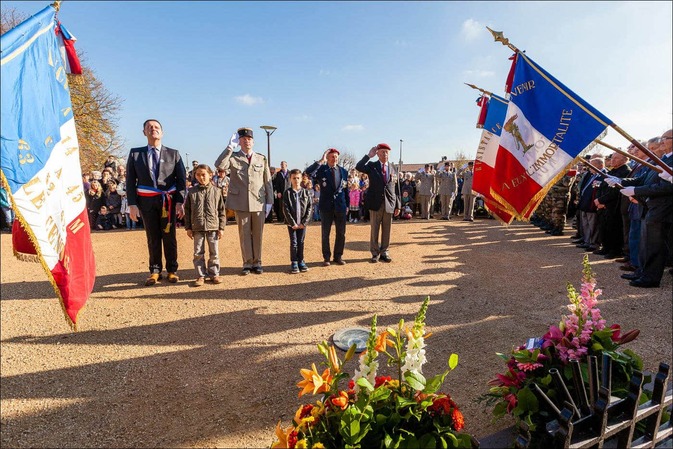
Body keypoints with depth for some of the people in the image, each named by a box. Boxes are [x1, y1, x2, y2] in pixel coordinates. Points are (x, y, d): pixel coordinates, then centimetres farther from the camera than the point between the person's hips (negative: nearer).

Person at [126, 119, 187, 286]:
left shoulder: (173, 154, 4)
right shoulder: (135, 153, 6)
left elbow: (181, 179, 1)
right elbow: (130, 180, 4)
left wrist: (180, 202, -9)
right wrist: (132, 204, -5)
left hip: (168, 200, -1)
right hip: (147, 201, 1)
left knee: (169, 236, 5)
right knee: (152, 237, 5)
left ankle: (172, 270, 14)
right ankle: (155, 271, 13)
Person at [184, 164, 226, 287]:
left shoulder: (216, 191, 1)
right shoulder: (192, 192, 3)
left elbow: (221, 211, 3)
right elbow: (187, 211, 6)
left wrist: (221, 227, 0)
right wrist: (188, 228, 3)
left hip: (213, 227, -1)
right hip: (197, 228, 1)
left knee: (214, 252, 7)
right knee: (198, 253, 6)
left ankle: (214, 274, 19)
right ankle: (200, 276, 16)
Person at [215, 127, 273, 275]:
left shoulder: (262, 159, 9)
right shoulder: (233, 158, 5)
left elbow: (268, 182, 9)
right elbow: (219, 165, -16)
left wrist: (269, 202, 4)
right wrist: (230, 146, -15)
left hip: (259, 203, 1)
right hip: (241, 203, -1)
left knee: (257, 234, 6)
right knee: (244, 234, 5)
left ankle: (257, 263, 17)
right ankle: (247, 263, 15)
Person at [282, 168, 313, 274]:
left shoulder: (306, 192, 1)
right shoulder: (287, 192, -4)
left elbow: (310, 207, -1)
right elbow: (285, 209, -7)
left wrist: (304, 222, -8)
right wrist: (293, 223, -12)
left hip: (302, 223, 1)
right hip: (291, 222, -1)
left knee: (301, 242, 9)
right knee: (293, 243, 2)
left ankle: (301, 261, 19)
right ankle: (294, 262, 12)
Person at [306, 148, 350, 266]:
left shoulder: (343, 171, 7)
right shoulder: (321, 169, -2)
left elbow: (346, 189, 11)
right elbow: (308, 173, -22)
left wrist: (347, 204, 9)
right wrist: (321, 161, -21)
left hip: (340, 206, 3)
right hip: (326, 206, -2)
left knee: (341, 233, 8)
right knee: (325, 234, 5)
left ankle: (338, 256, 22)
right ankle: (326, 257, 17)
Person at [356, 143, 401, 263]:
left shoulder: (393, 169, 9)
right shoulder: (372, 166, 3)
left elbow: (396, 188, 9)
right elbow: (358, 167, -17)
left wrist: (397, 205, 6)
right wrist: (369, 155, -16)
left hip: (389, 204, 2)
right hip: (375, 203, -2)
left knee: (386, 230, 7)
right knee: (374, 230, 5)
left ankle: (384, 252, 19)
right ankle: (375, 253, 16)